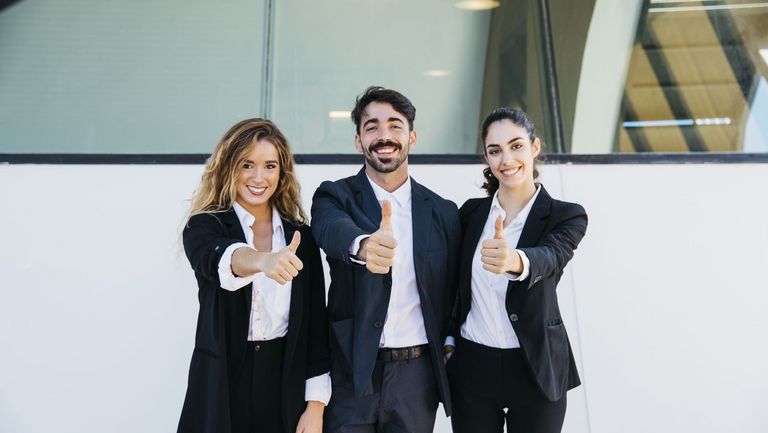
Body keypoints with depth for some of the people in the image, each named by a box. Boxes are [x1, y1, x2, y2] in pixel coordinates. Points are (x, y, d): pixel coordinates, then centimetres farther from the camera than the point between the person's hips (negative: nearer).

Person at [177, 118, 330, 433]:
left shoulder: (300, 235, 1)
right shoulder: (204, 226, -6)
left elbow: (314, 320, 1)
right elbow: (214, 258, -30)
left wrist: (316, 403, -3)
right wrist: (263, 260, -50)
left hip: (287, 386, 2)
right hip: (222, 386, -2)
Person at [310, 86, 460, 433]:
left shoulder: (443, 212, 5)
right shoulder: (334, 196, -3)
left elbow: (451, 294, 10)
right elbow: (332, 229, -26)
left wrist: (448, 343, -2)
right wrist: (364, 245, -46)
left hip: (416, 376, 2)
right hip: (352, 374, -2)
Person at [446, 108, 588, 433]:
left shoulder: (567, 216, -8)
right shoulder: (471, 212, 1)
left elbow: (548, 258, -29)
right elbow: (456, 285, 8)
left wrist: (514, 261, -49)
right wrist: (447, 341, 0)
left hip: (536, 369, -2)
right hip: (471, 367, 2)